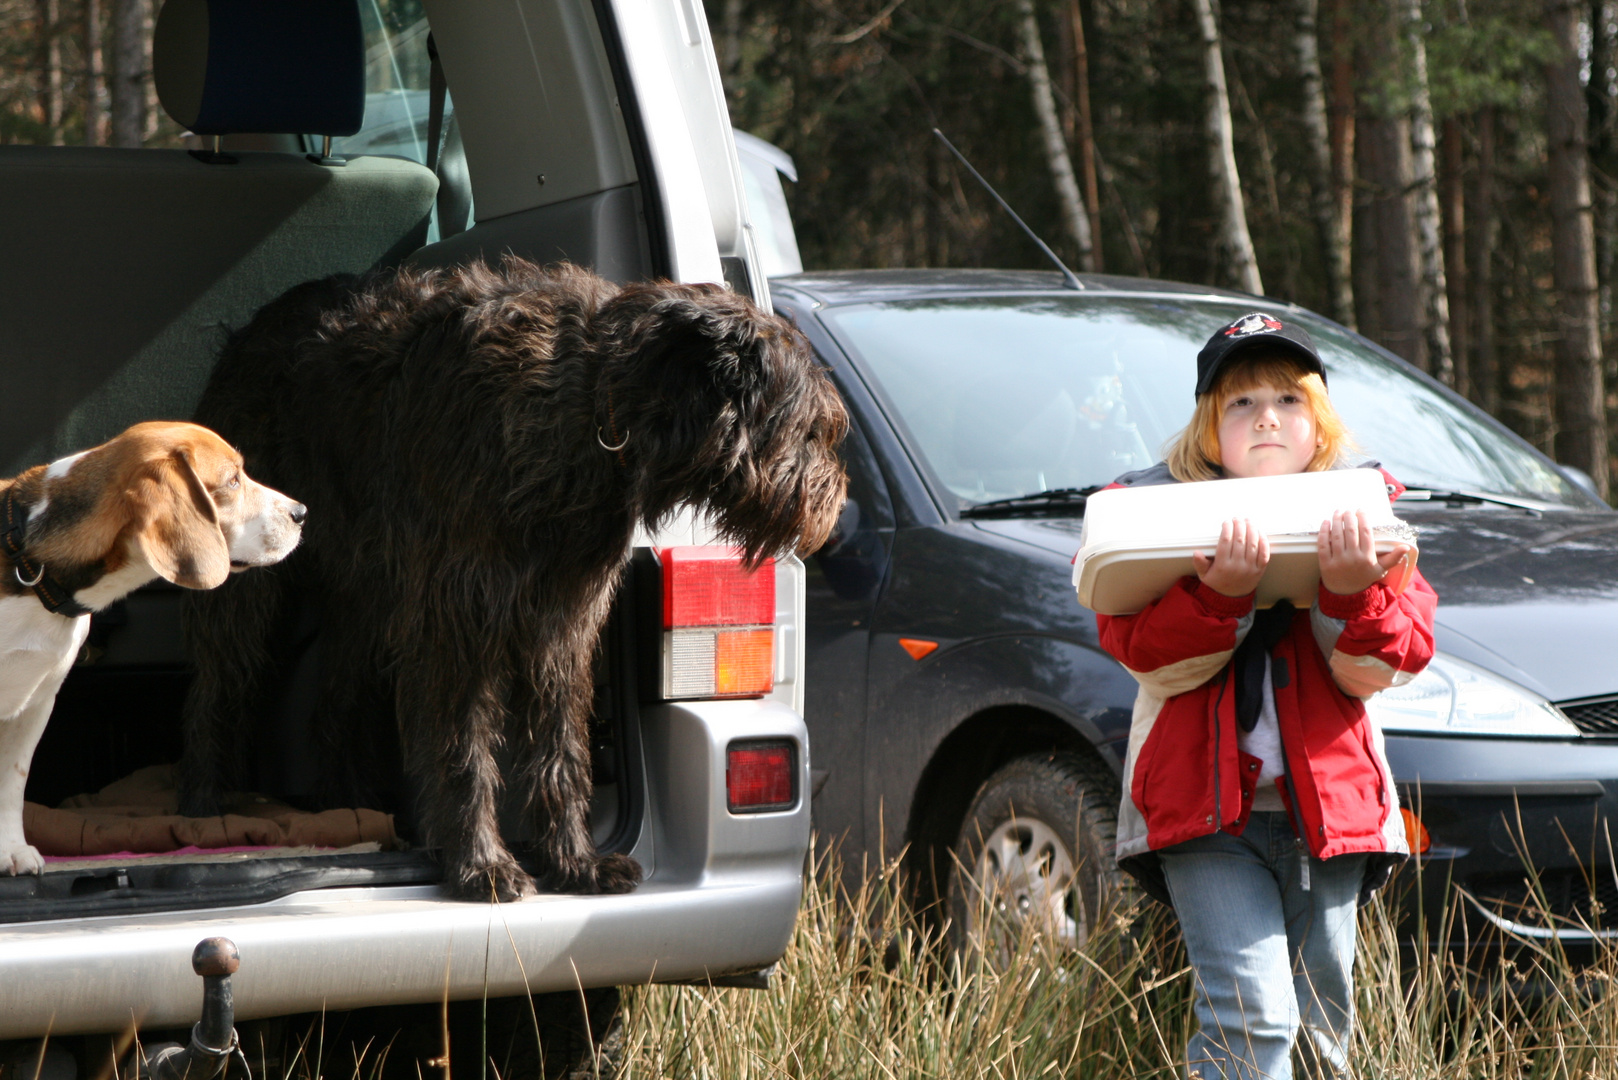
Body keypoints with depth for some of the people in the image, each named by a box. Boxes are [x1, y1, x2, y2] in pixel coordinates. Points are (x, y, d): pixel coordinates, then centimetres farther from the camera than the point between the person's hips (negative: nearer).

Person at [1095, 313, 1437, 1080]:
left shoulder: (1359, 508, 10)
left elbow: (1376, 672, -1)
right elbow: (1149, 657, -9)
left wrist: (1352, 589, -20)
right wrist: (1220, 591, -26)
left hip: (1325, 804, 3)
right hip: (1205, 807, -3)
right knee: (1252, 1017, -16)